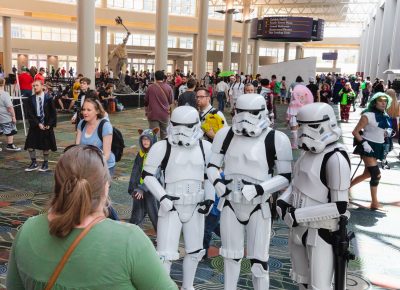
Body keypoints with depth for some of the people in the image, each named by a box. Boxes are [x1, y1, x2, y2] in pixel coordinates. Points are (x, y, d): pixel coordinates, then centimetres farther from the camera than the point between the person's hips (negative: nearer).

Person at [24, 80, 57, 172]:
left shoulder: (48, 98, -7)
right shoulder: (31, 99, -1)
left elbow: (53, 113, -3)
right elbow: (30, 114, -4)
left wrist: (49, 125, -11)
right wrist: (38, 124, -13)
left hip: (47, 126, -2)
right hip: (35, 125, 2)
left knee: (45, 145, 7)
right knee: (30, 145, 0)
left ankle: (45, 164, 23)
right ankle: (34, 163, 16)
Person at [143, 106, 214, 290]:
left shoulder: (205, 147, 0)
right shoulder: (162, 147, -11)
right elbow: (147, 174, -5)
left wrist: (210, 198, 0)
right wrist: (162, 196, -15)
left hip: (196, 207, 4)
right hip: (171, 207, -4)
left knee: (194, 251, 18)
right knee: (165, 254, -6)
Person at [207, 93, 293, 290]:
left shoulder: (276, 139, -12)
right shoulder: (225, 135, -2)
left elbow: (286, 177, -9)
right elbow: (212, 166, 8)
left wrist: (259, 189, -21)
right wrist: (217, 182, -12)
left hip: (258, 206, -3)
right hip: (230, 204, 3)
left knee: (258, 260, 5)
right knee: (231, 255, 18)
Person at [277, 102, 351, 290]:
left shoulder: (335, 158, -20)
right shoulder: (309, 151, 5)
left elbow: (340, 206, -22)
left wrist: (299, 215, -21)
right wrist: (283, 201, 0)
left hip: (321, 232, -8)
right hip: (299, 229, 8)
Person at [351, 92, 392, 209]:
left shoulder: (385, 116, 9)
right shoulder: (368, 115, -14)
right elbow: (355, 132, -15)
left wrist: (387, 132, 1)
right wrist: (364, 143, -26)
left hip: (377, 148, 8)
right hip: (368, 147, -8)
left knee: (367, 174, 14)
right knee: (376, 175, -12)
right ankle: (374, 203, -3)